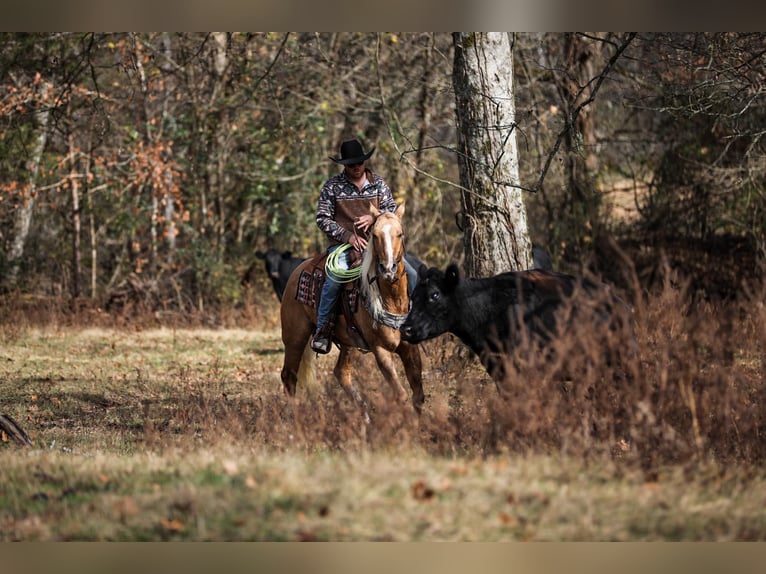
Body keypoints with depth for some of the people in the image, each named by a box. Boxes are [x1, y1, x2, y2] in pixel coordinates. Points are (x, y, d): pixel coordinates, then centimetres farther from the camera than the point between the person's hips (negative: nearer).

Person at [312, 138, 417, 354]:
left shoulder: (378, 183, 9)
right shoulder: (332, 186, -1)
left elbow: (392, 210, 9)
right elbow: (323, 218, -2)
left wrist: (373, 218, -13)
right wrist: (347, 235, -14)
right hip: (343, 245, -3)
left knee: (410, 274, -10)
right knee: (333, 280, -32)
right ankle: (322, 329, -19)